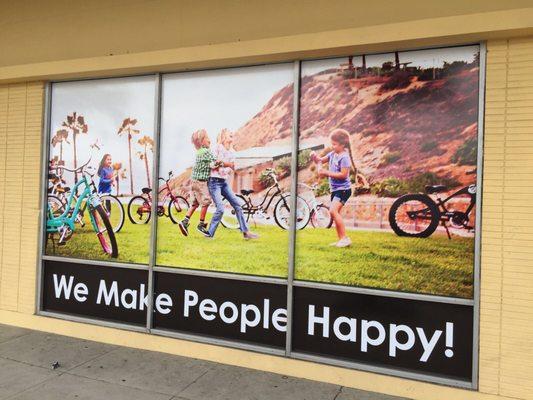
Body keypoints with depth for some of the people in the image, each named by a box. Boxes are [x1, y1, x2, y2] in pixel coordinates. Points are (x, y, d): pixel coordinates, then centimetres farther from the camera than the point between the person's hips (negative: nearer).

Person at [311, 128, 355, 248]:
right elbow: (321, 160, 18)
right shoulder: (332, 154, 8)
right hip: (335, 189, 9)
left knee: (333, 210, -22)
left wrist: (327, 172, -21)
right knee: (335, 213, 12)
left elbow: (343, 174, -22)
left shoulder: (344, 157, -16)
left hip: (343, 189, -9)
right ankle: (340, 239, 21)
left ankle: (345, 238, -16)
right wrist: (315, 157, -5)